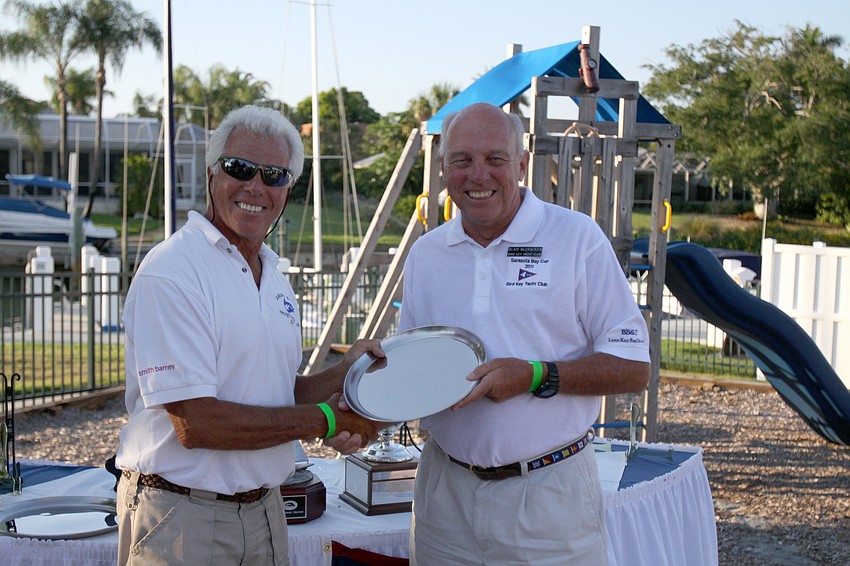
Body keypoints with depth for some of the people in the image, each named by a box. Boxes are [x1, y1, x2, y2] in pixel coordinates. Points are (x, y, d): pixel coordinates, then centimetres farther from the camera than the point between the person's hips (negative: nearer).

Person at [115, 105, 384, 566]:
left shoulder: (273, 277, 9)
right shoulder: (170, 273, -17)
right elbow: (195, 423, -23)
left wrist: (343, 373, -3)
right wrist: (324, 420, -17)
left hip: (264, 509, 7)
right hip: (183, 522, -7)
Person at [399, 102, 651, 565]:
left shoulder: (578, 238, -6)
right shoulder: (424, 254, 9)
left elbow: (633, 368, -8)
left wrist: (536, 377, -21)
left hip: (550, 495, -4)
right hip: (445, 493, 4)